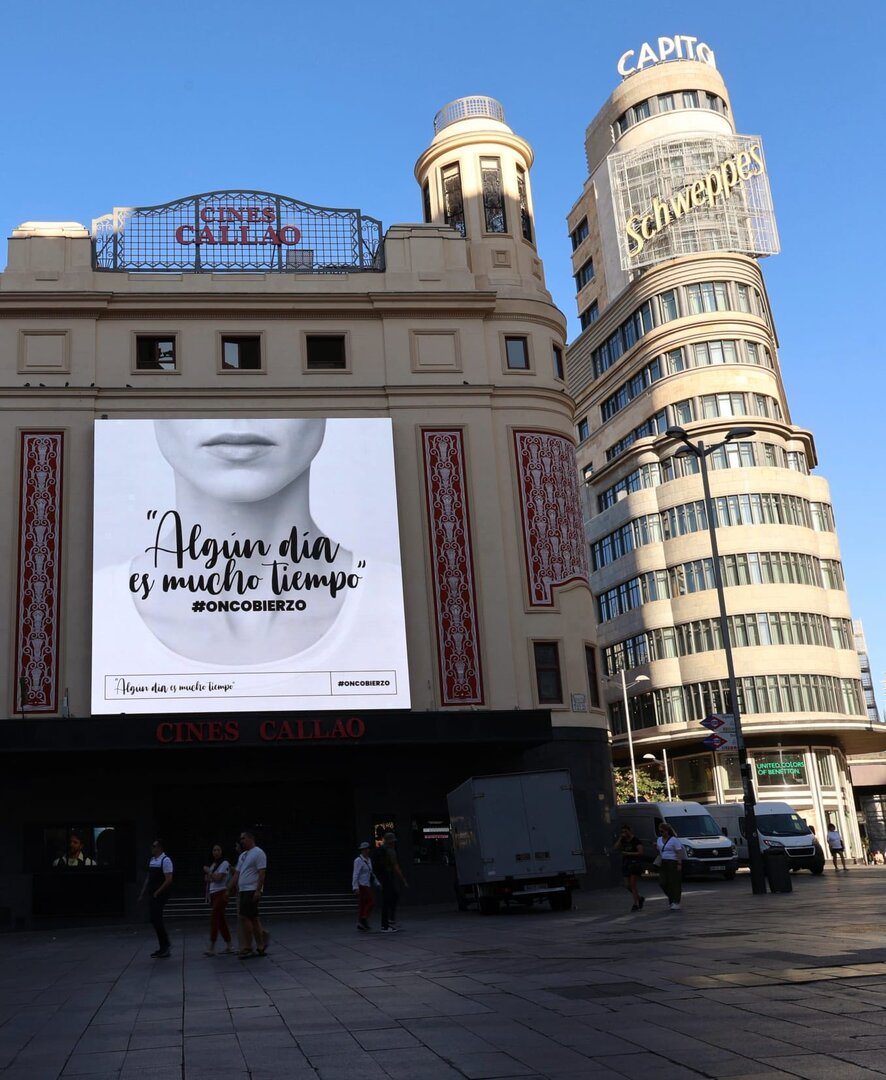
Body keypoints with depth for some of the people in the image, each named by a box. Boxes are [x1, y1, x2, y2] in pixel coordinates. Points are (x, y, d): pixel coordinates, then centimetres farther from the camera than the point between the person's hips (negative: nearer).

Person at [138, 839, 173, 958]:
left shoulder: (165, 860, -12)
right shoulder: (152, 860, 12)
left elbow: (169, 880, -17)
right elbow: (148, 878, 18)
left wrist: (157, 892, -18)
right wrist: (142, 893, 14)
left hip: (161, 895, -8)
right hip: (154, 894, 8)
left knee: (156, 920, -9)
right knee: (155, 920, 9)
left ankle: (164, 947, 0)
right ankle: (163, 947, 18)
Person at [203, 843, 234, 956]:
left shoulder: (224, 863, -8)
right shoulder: (212, 864, 15)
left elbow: (218, 878, -17)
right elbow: (206, 878, 14)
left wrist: (208, 871, -7)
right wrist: (213, 877, -5)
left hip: (221, 894, -8)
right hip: (212, 894, 8)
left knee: (214, 918, -13)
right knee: (220, 920, 10)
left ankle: (212, 948, -12)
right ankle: (229, 946, 17)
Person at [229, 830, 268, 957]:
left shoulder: (258, 853, -9)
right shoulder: (243, 855, 18)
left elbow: (262, 873, -16)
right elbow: (237, 874, 18)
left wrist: (258, 891, -22)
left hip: (252, 891, -9)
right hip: (243, 891, 9)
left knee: (244, 917, -12)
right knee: (253, 918, 9)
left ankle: (247, 949, -6)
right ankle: (261, 947, 14)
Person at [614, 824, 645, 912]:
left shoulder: (636, 840, -8)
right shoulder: (623, 840, 11)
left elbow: (640, 852, -14)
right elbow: (616, 848, -1)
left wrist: (629, 853, -16)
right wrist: (620, 838, -6)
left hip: (635, 864, -7)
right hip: (626, 864, 7)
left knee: (633, 884, -8)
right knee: (627, 885, 4)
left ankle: (636, 904, -1)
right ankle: (640, 899, 24)